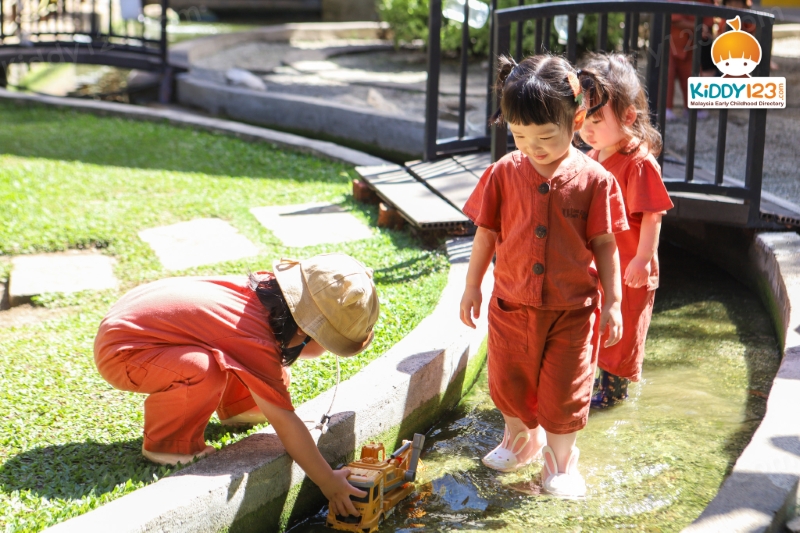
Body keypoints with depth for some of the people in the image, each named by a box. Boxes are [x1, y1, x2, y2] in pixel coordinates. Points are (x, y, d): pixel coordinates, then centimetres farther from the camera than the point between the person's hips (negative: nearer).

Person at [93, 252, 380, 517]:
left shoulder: (266, 287, -8)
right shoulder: (257, 343, -30)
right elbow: (285, 423, -25)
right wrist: (329, 483, -18)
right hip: (119, 350, -9)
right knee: (205, 369, -33)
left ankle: (237, 406, 21)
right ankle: (165, 443, -9)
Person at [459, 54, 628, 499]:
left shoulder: (594, 179, -11)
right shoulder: (505, 173, -7)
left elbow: (604, 244, -4)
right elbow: (487, 233, 3)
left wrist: (613, 302, -2)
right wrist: (472, 287, 8)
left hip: (572, 308, -2)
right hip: (512, 304, 2)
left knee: (564, 391, 8)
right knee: (509, 383, 17)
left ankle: (560, 460, 31)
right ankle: (522, 440, 44)